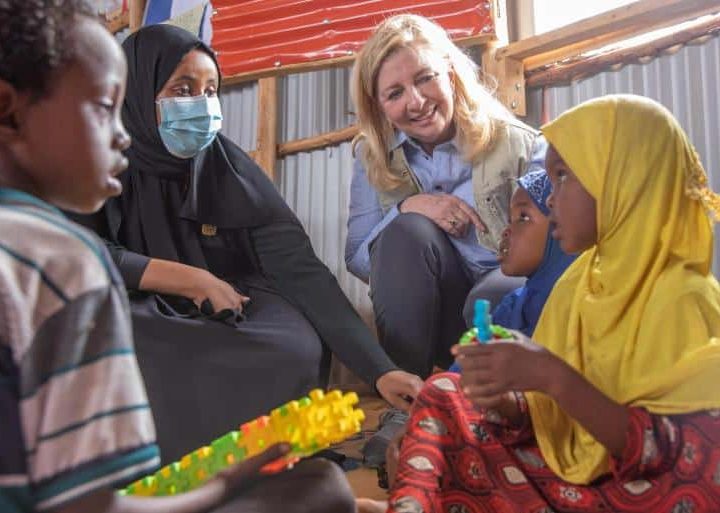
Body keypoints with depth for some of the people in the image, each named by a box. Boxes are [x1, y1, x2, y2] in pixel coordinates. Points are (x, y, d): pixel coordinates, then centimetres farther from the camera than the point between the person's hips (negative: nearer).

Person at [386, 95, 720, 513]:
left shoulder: (685, 299, -18)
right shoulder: (578, 284, 3)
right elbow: (549, 423, 6)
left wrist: (553, 377, -30)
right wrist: (504, 402, -16)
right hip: (570, 477, 7)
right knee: (445, 396, 1)